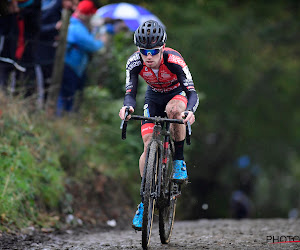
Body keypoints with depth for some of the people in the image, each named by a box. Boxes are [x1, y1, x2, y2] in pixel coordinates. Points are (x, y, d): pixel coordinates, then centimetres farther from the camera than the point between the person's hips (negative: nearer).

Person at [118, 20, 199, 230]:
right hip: (154, 97, 2)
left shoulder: (173, 60, -36)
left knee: (174, 110, -39)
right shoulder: (135, 62, -27)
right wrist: (127, 106, -50)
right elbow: (130, 93, -26)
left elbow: (192, 93, -39)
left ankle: (179, 161, -19)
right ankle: (145, 200, -3)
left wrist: (190, 111, -60)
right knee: (149, 144, -12)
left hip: (177, 93, -2)